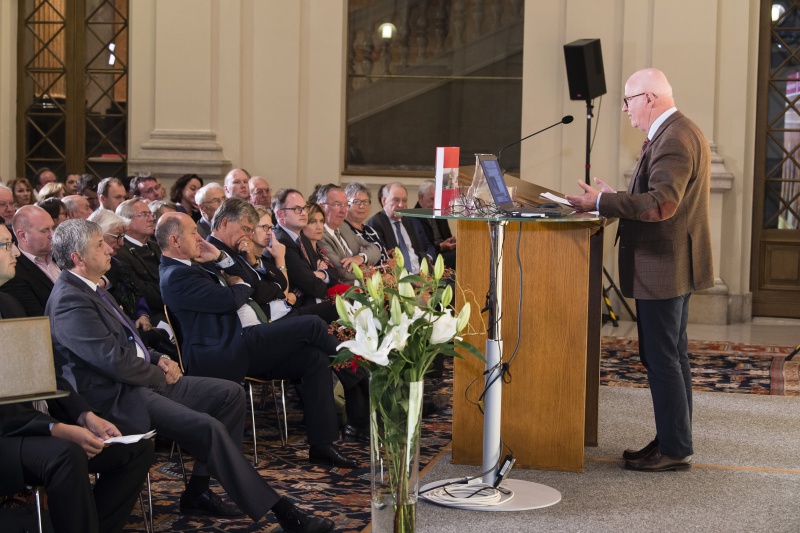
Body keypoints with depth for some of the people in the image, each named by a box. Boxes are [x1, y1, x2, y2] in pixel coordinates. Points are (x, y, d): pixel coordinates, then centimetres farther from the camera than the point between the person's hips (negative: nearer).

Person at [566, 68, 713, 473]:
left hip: (663, 268, -11)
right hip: (672, 267, 11)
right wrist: (613, 200, 13)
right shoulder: (677, 133, 15)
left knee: (662, 359, -5)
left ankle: (675, 449, 2)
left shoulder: (674, 139, -19)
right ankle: (672, 441, 24)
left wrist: (602, 203, -24)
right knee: (670, 357, 15)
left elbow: (661, 204, -29)